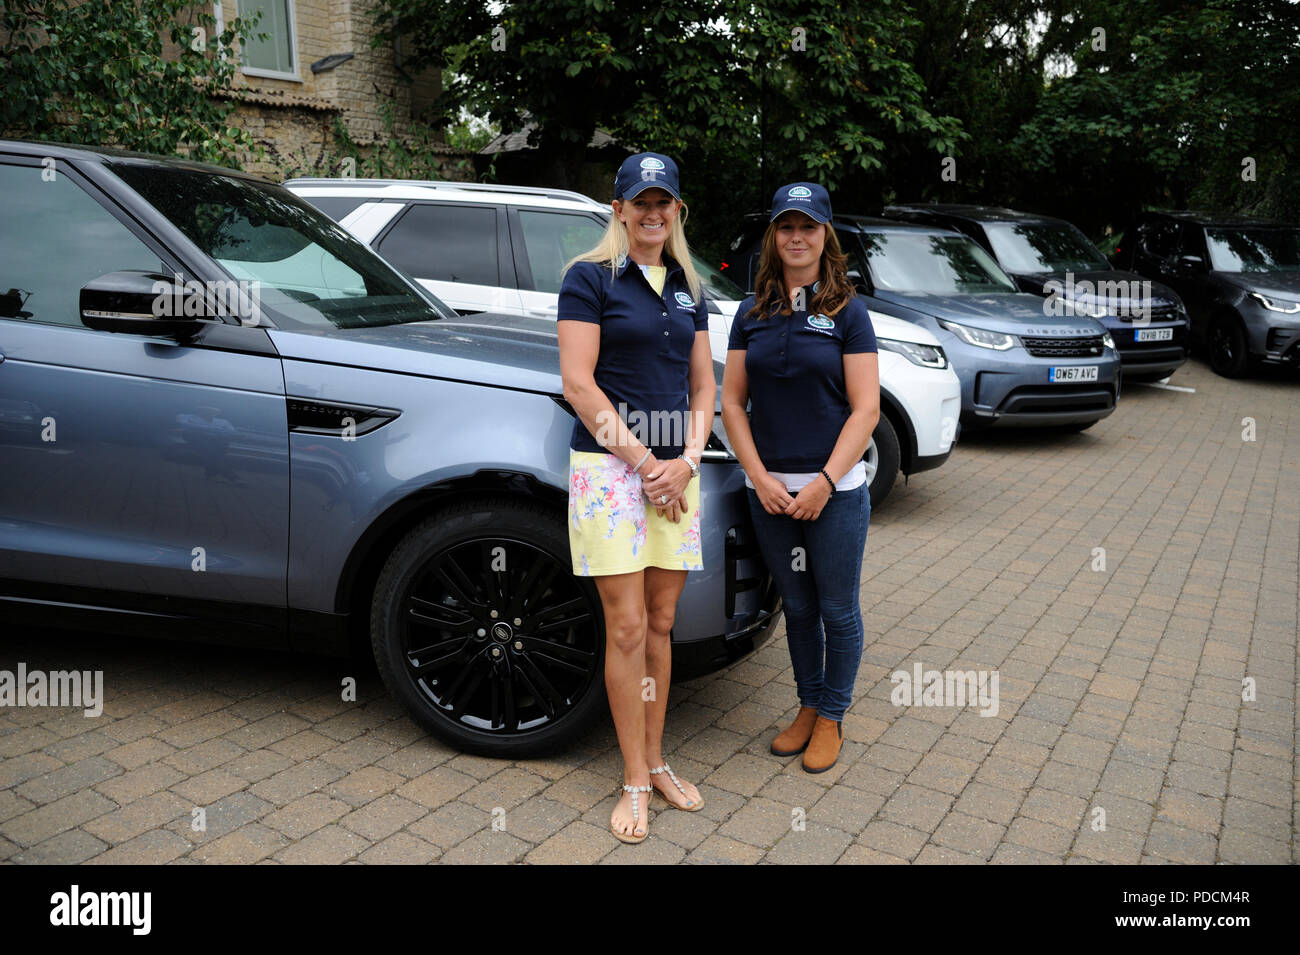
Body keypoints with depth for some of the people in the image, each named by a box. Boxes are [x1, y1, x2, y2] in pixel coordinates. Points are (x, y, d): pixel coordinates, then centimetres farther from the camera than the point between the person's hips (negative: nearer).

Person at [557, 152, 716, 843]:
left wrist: (687, 462, -1)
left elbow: (703, 386, 15)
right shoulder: (589, 278, -2)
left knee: (661, 624, 10)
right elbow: (578, 384, -9)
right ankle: (635, 783, 10)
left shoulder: (687, 289, 16)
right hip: (610, 465, -5)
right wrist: (644, 463, -11)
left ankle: (655, 761, 24)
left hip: (676, 469, 5)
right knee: (627, 628, -3)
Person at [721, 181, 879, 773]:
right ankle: (808, 707, 32)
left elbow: (865, 411, -7)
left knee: (838, 610, 7)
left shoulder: (848, 314, -3)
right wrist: (760, 477, -6)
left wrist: (824, 483, -15)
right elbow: (732, 402, 5)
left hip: (835, 489, -3)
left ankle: (832, 716, 25)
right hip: (769, 489, 3)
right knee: (797, 607, 15)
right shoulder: (752, 314, 7)